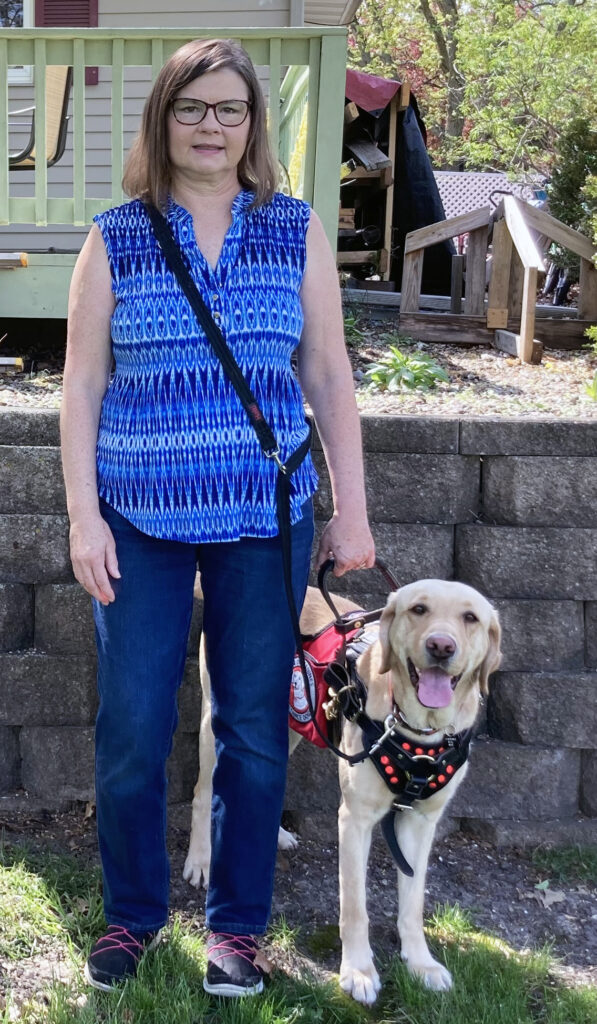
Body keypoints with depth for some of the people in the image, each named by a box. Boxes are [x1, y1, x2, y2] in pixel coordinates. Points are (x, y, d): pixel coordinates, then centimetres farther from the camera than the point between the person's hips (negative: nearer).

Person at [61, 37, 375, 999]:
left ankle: (237, 924, 23)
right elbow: (82, 385, 2)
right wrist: (83, 518, -5)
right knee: (131, 729, 4)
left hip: (267, 520, 1)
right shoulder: (114, 240, 3)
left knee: (255, 730, 6)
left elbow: (329, 378, 7)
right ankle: (132, 913, 25)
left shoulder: (297, 233, 5)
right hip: (141, 521, 0)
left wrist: (352, 511, 3)